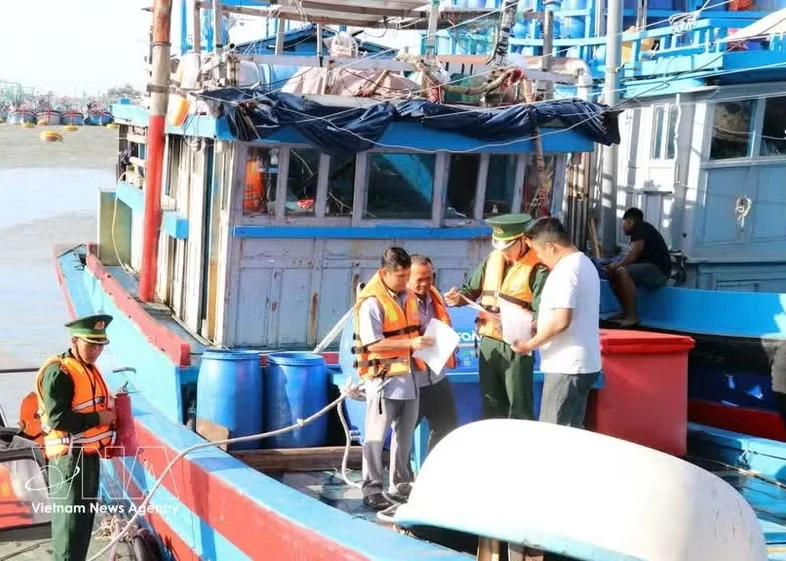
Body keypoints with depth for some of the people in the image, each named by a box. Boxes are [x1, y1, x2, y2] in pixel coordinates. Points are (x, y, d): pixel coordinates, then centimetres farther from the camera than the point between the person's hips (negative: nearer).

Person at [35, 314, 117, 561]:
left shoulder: (89, 369, 14)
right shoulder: (59, 372, -15)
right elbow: (58, 418, -23)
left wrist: (109, 413, 6)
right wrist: (99, 418, -17)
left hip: (89, 455, 9)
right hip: (69, 457, -9)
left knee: (84, 519, 15)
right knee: (70, 520, -7)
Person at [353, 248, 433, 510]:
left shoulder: (406, 296, 9)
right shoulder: (372, 301, -16)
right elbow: (373, 343, -21)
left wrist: (425, 339, 2)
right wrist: (410, 343, -24)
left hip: (408, 376, 8)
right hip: (383, 378, -8)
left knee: (405, 434, 15)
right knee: (376, 436, 0)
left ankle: (401, 486, 25)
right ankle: (372, 490, 7)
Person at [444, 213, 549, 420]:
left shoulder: (538, 268, -14)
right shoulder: (493, 258, 8)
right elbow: (472, 289, 17)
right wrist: (459, 296, -5)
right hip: (488, 342, 7)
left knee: (519, 412, 1)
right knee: (491, 409, 15)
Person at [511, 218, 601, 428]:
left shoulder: (564, 269, -17)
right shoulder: (584, 263, 15)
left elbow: (561, 320, -25)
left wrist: (530, 344, -13)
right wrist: (539, 323, 20)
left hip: (566, 365, -10)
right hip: (584, 362, 10)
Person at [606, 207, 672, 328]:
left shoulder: (640, 228, -6)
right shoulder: (641, 231, 22)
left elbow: (633, 255, -17)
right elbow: (633, 258, 13)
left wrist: (617, 265, -7)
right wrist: (615, 266, 0)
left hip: (658, 270, -11)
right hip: (649, 269, 11)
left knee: (622, 272, -30)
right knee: (613, 273, 9)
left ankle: (632, 316, -30)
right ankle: (626, 311, 7)